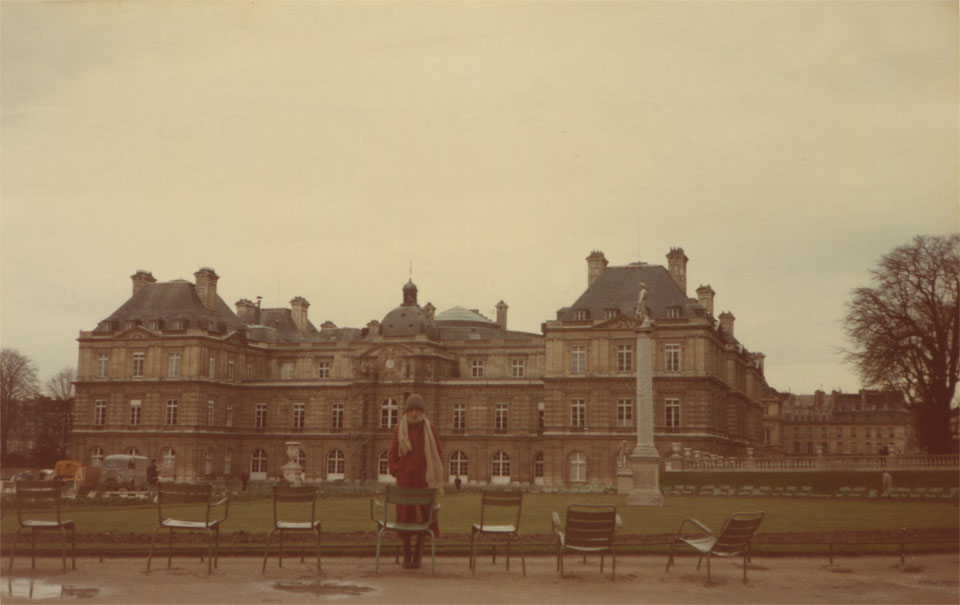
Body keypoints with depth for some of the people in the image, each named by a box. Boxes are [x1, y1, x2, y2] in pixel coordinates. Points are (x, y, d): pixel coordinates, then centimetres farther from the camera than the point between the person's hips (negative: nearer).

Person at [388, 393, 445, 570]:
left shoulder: (429, 428, 0)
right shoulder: (400, 428, 2)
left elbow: (439, 453, 4)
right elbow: (392, 454, 7)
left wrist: (436, 476, -3)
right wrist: (397, 473, -2)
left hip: (424, 478, 0)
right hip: (405, 479, 0)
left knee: (423, 516, 0)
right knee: (405, 515, 0)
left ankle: (417, 555, 9)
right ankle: (406, 556, 9)